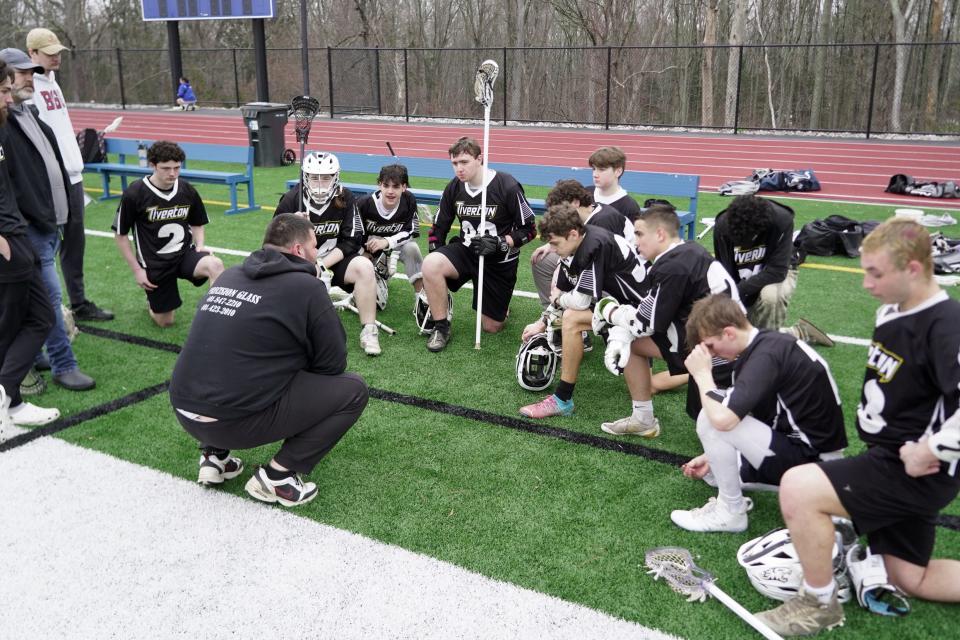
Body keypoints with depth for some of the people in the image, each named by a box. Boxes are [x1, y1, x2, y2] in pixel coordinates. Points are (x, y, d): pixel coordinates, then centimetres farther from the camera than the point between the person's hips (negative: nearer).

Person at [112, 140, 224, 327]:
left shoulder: (187, 191, -4)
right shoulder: (134, 194, -13)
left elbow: (197, 224, 15)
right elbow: (120, 235, -3)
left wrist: (200, 246, -5)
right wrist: (137, 270, -5)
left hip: (185, 253, 2)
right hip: (154, 262, -2)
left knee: (215, 264, -33)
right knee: (165, 322, 5)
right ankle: (152, 300, 40)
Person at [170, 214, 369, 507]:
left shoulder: (230, 276, 12)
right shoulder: (306, 287, -7)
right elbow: (333, 364, 0)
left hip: (183, 411, 7)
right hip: (235, 422, -7)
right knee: (353, 389, 2)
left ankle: (214, 455, 21)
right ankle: (277, 476, 0)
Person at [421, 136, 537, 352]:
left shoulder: (507, 186, -19)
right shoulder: (454, 188, -5)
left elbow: (529, 230, -11)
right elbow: (438, 228, 6)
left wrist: (500, 243, -25)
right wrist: (435, 260, -7)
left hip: (499, 261, -3)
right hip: (465, 251, 3)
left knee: (491, 327, 4)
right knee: (430, 264, -31)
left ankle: (501, 304, 42)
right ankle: (441, 327, -12)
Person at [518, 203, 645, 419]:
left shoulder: (595, 246, -27)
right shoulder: (575, 245, -1)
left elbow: (580, 301, -28)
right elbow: (561, 290, 10)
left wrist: (558, 301, -7)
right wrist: (543, 324, 9)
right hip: (616, 300, 10)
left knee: (572, 319, -24)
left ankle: (562, 401, -17)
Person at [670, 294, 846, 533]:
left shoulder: (766, 355, -24)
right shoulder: (768, 342, 5)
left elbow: (723, 419, -35)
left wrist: (702, 374, -18)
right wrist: (714, 456, 11)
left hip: (810, 460, -10)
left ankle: (730, 512, -5)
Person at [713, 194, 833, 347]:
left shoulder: (782, 220, -31)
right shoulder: (722, 225, -25)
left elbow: (778, 271, -31)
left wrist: (739, 291, -37)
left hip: (776, 273, -3)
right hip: (741, 278, 3)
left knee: (771, 295, -40)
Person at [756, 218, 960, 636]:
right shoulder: (892, 310, 5)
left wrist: (925, 454, -26)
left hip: (916, 472, -9)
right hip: (889, 460, 9)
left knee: (797, 488, -23)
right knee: (910, 580, 18)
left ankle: (819, 604, -2)